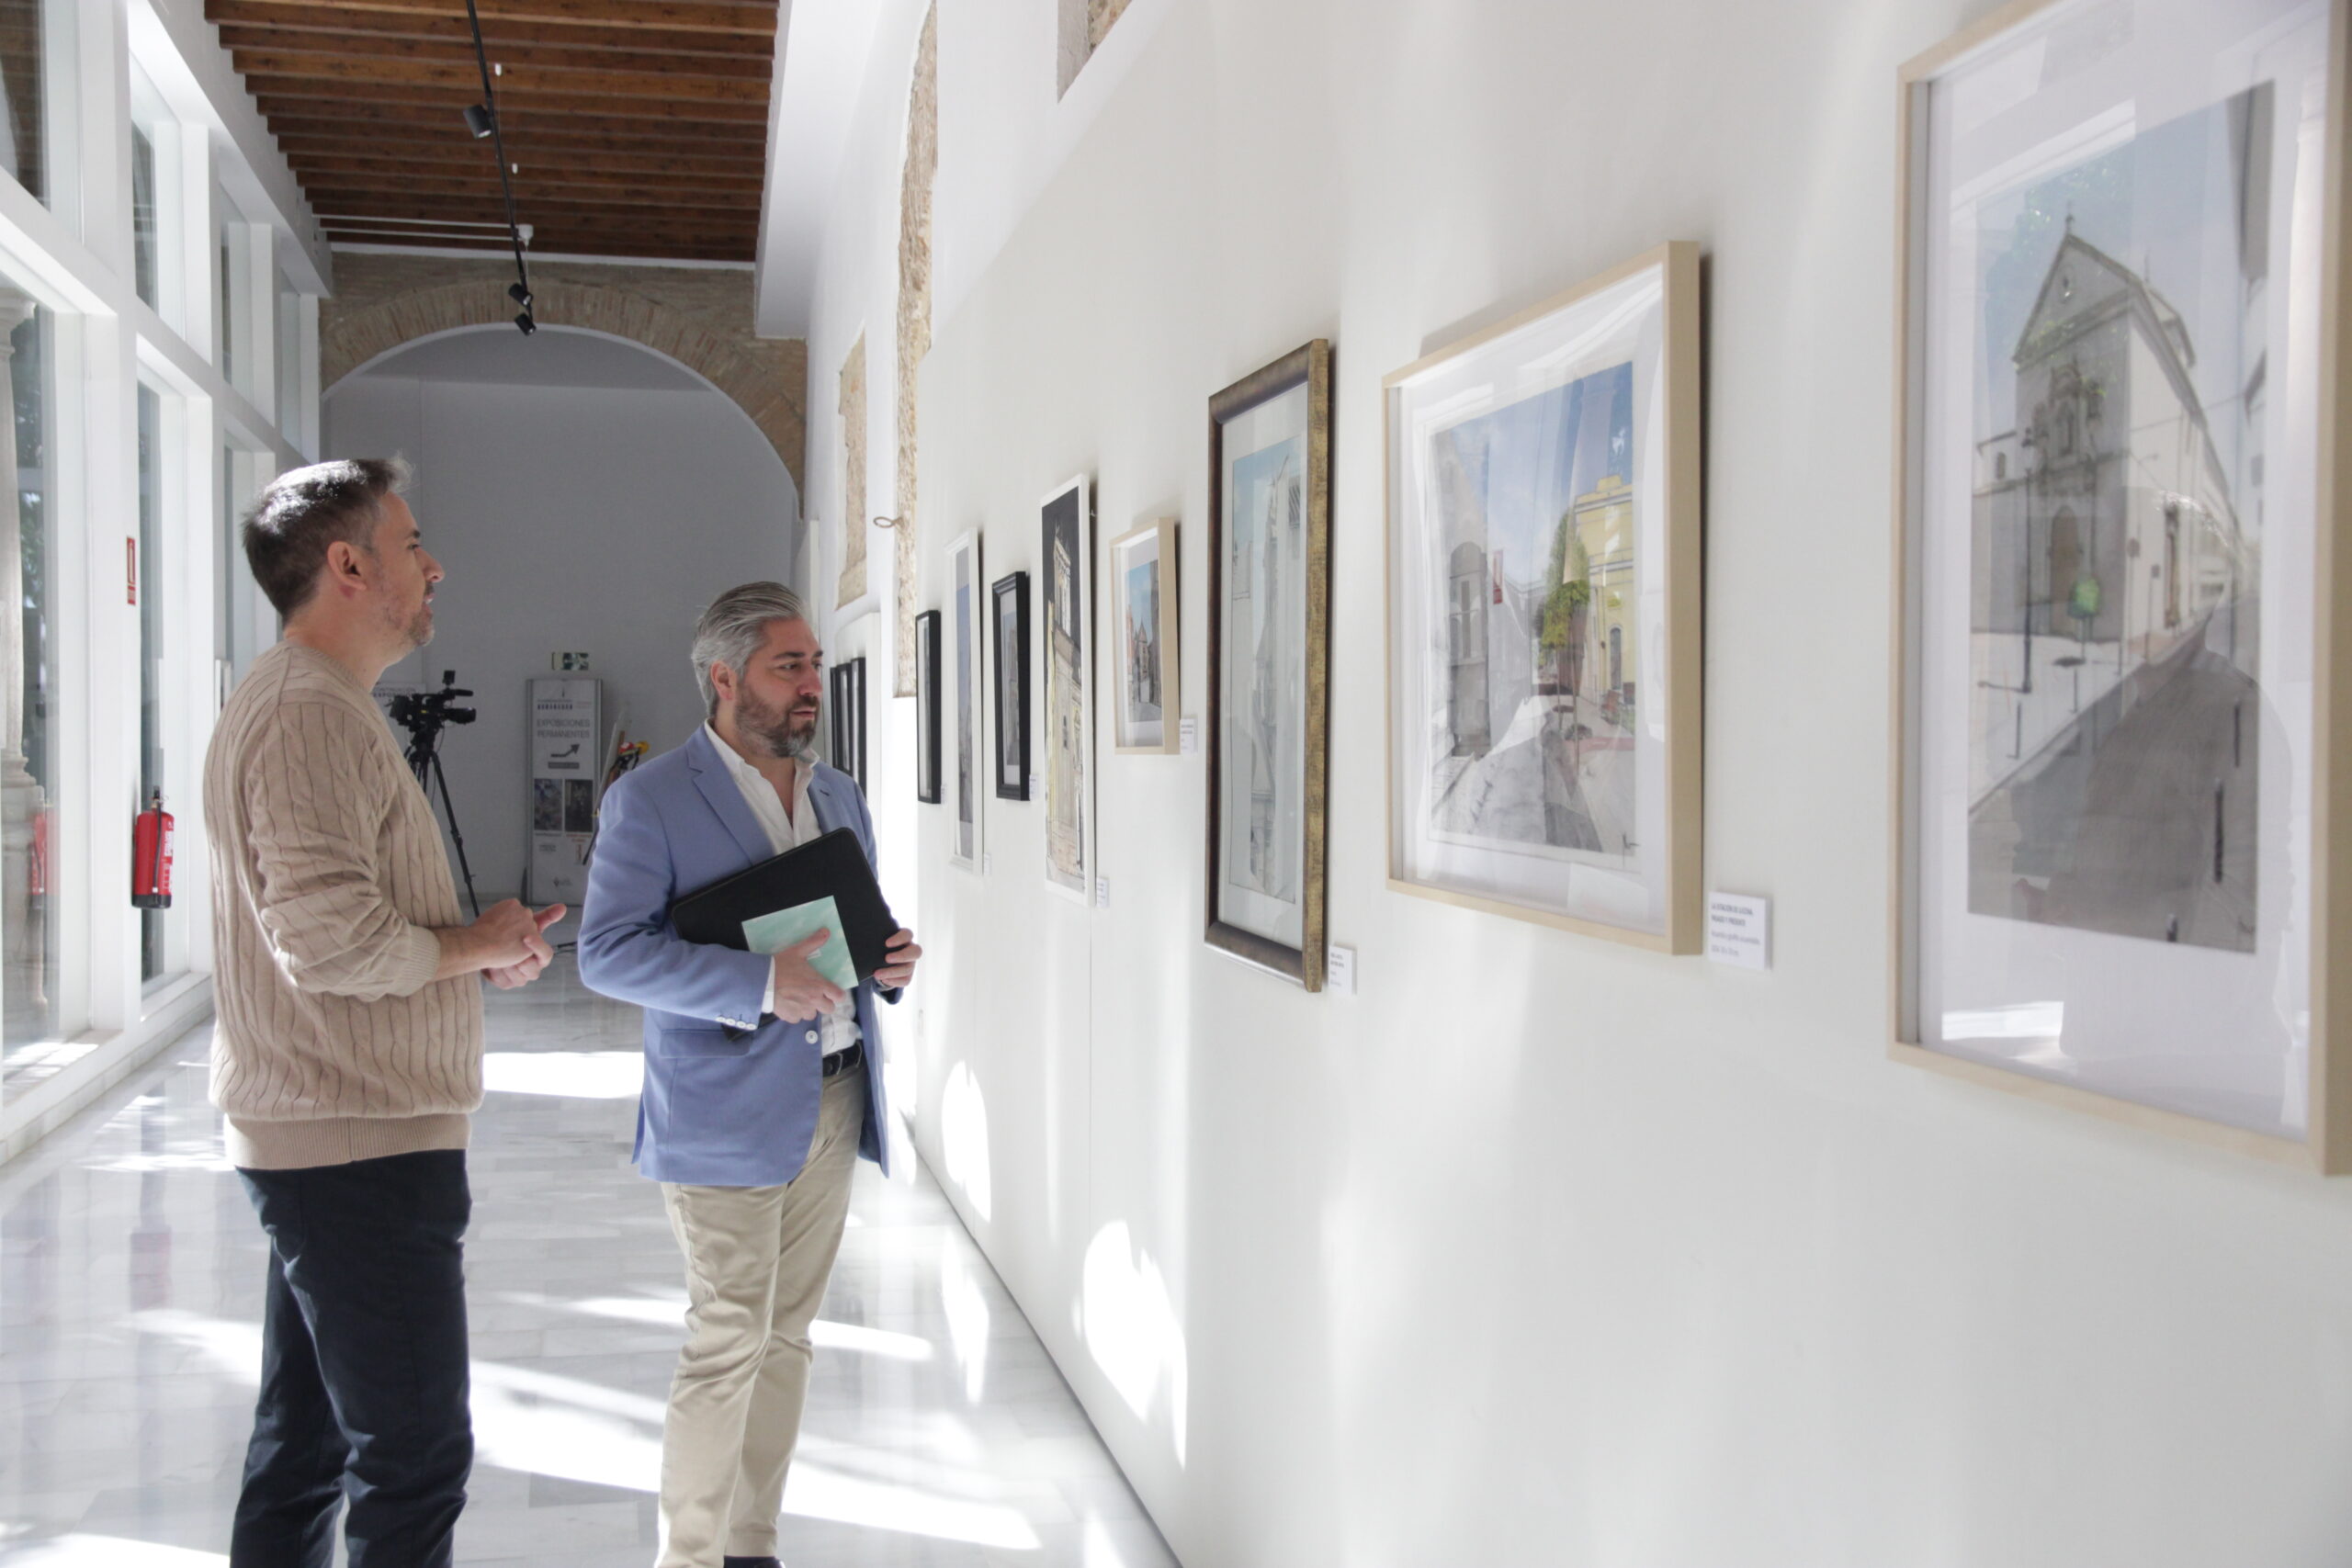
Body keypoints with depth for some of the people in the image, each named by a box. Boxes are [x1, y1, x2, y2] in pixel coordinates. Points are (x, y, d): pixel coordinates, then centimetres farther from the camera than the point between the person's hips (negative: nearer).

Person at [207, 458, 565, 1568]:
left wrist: (482, 944, 9)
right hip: (363, 1146, -11)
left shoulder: (294, 702, 18)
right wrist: (475, 947, -10)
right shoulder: (314, 713, -17)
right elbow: (330, 937, -27)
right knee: (415, 1463, -3)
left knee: (303, 1447, 17)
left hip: (309, 1144, 11)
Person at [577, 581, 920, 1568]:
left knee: (787, 1336, 13)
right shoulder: (650, 800, -7)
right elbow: (606, 952, -15)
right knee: (729, 1340, -5)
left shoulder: (838, 794, 14)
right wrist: (760, 983, -24)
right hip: (726, 1112, -6)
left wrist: (888, 963, -3)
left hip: (833, 1104, 6)